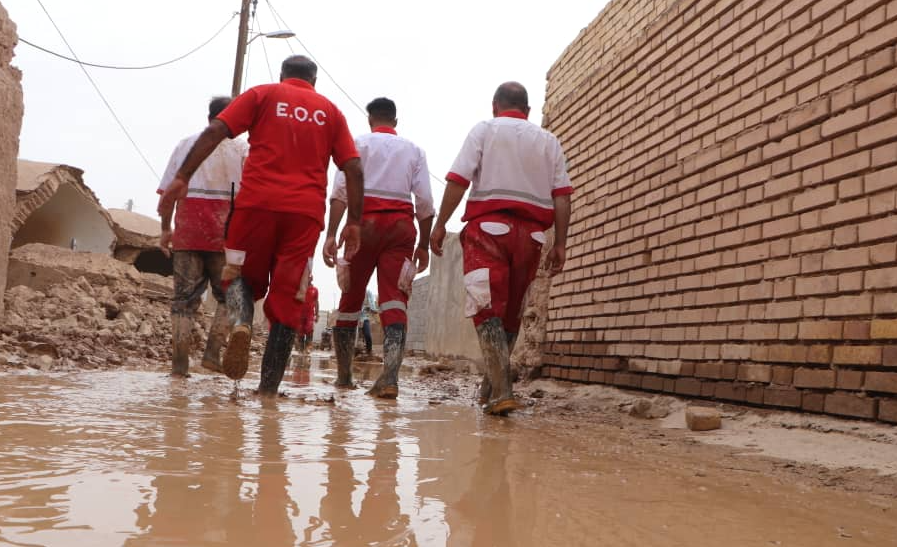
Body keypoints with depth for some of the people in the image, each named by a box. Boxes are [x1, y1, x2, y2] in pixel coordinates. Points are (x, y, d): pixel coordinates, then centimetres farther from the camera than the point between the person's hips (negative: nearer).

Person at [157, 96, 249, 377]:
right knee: (228, 296, 9)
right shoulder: (243, 149, 5)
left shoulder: (186, 144, 13)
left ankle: (179, 363, 3)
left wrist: (165, 230, 13)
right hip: (226, 233, -3)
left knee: (184, 296, 5)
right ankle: (212, 352, -2)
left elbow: (167, 192, 9)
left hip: (186, 230, 3)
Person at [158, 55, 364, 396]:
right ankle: (269, 387, 2)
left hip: (257, 201, -1)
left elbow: (215, 131, -1)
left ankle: (241, 324, -14)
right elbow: (353, 168, 8)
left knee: (240, 274, 18)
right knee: (287, 298, 5)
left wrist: (182, 177, -3)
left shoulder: (262, 95, 13)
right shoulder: (330, 111, 18)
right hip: (306, 211, 1)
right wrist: (354, 221, 8)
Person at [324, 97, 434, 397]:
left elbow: (341, 190, -4)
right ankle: (390, 377, -21)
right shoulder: (414, 150, 15)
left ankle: (343, 374, 19)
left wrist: (331, 234, -9)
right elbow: (425, 202, 6)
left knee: (351, 297, 11)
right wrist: (424, 244, 10)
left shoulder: (358, 143, 9)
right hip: (401, 225, 1)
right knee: (395, 299, -5)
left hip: (364, 221, -1)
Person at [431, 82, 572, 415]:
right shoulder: (548, 141, 16)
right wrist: (560, 244, 7)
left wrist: (440, 224, -3)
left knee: (488, 310, -5)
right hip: (531, 232, 4)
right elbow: (562, 196, 7)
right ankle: (491, 386, 23)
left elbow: (458, 180, -5)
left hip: (489, 225, -3)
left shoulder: (484, 130, 7)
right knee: (511, 313, 13)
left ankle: (501, 391, -17)